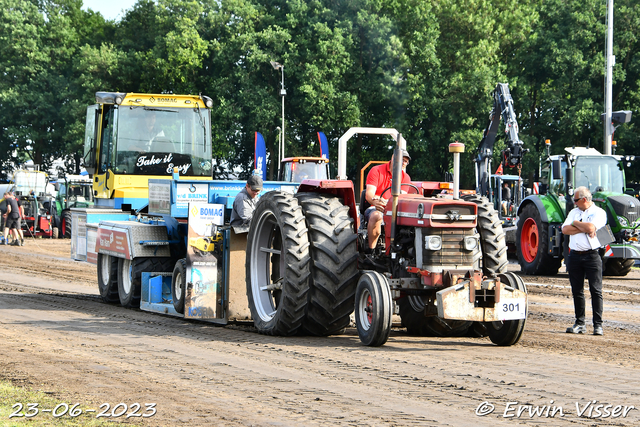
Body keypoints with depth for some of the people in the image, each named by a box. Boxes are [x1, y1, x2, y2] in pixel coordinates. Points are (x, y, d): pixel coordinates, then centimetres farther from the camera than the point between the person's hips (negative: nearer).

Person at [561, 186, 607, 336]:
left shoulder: (599, 212, 0)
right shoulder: (574, 212, 16)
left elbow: (591, 228, -18)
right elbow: (565, 229, 2)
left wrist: (576, 223, -2)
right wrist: (583, 228, -9)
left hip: (592, 255, -5)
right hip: (574, 255, 5)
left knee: (596, 290, -7)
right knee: (577, 291, 7)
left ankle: (598, 324, -6)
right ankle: (580, 323, 14)